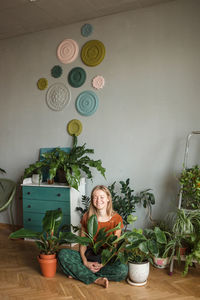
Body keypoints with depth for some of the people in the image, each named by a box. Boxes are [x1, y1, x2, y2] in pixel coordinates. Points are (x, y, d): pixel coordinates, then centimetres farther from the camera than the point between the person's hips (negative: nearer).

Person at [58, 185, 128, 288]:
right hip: (89, 256, 1)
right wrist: (85, 262, -15)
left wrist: (103, 264, -17)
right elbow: (82, 242, 0)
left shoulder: (116, 219, -6)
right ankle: (97, 279, -23)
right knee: (62, 254, -22)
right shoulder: (87, 217, -1)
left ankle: (79, 272, -19)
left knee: (122, 269, -33)